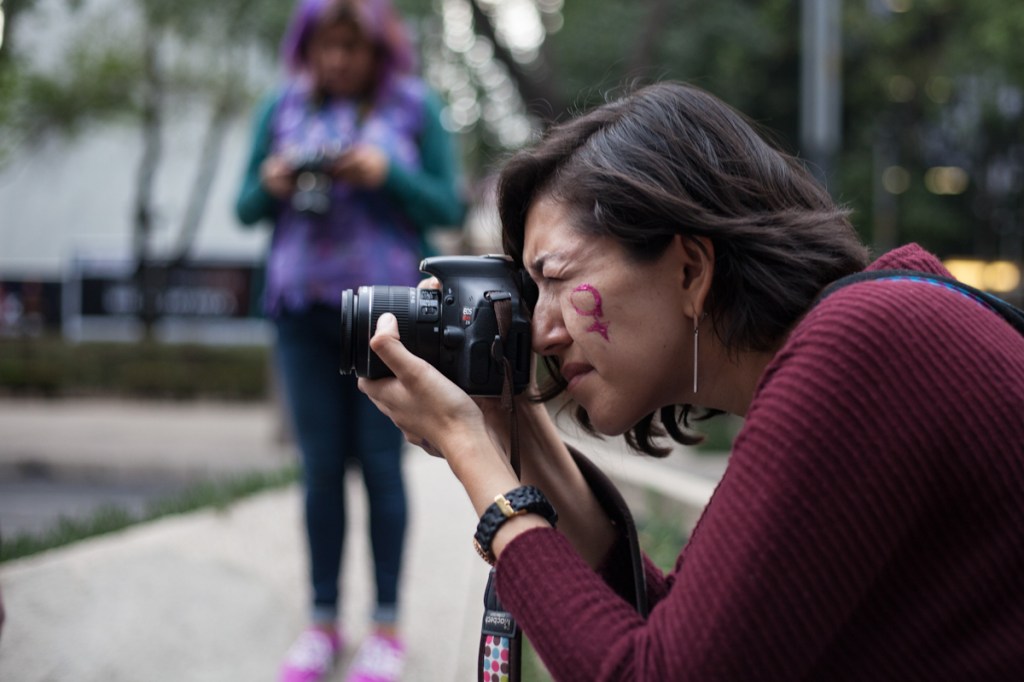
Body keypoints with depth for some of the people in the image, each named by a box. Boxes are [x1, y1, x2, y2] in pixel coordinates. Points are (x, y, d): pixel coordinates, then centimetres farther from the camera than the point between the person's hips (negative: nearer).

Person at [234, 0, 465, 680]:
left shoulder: (416, 106, 1)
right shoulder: (282, 108, 8)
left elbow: (449, 207, -1)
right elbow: (246, 208, 10)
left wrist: (389, 174, -16)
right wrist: (271, 187, -11)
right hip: (302, 309, 2)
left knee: (380, 462, 0)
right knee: (320, 464, 5)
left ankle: (388, 625, 8)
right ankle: (323, 622, 13)